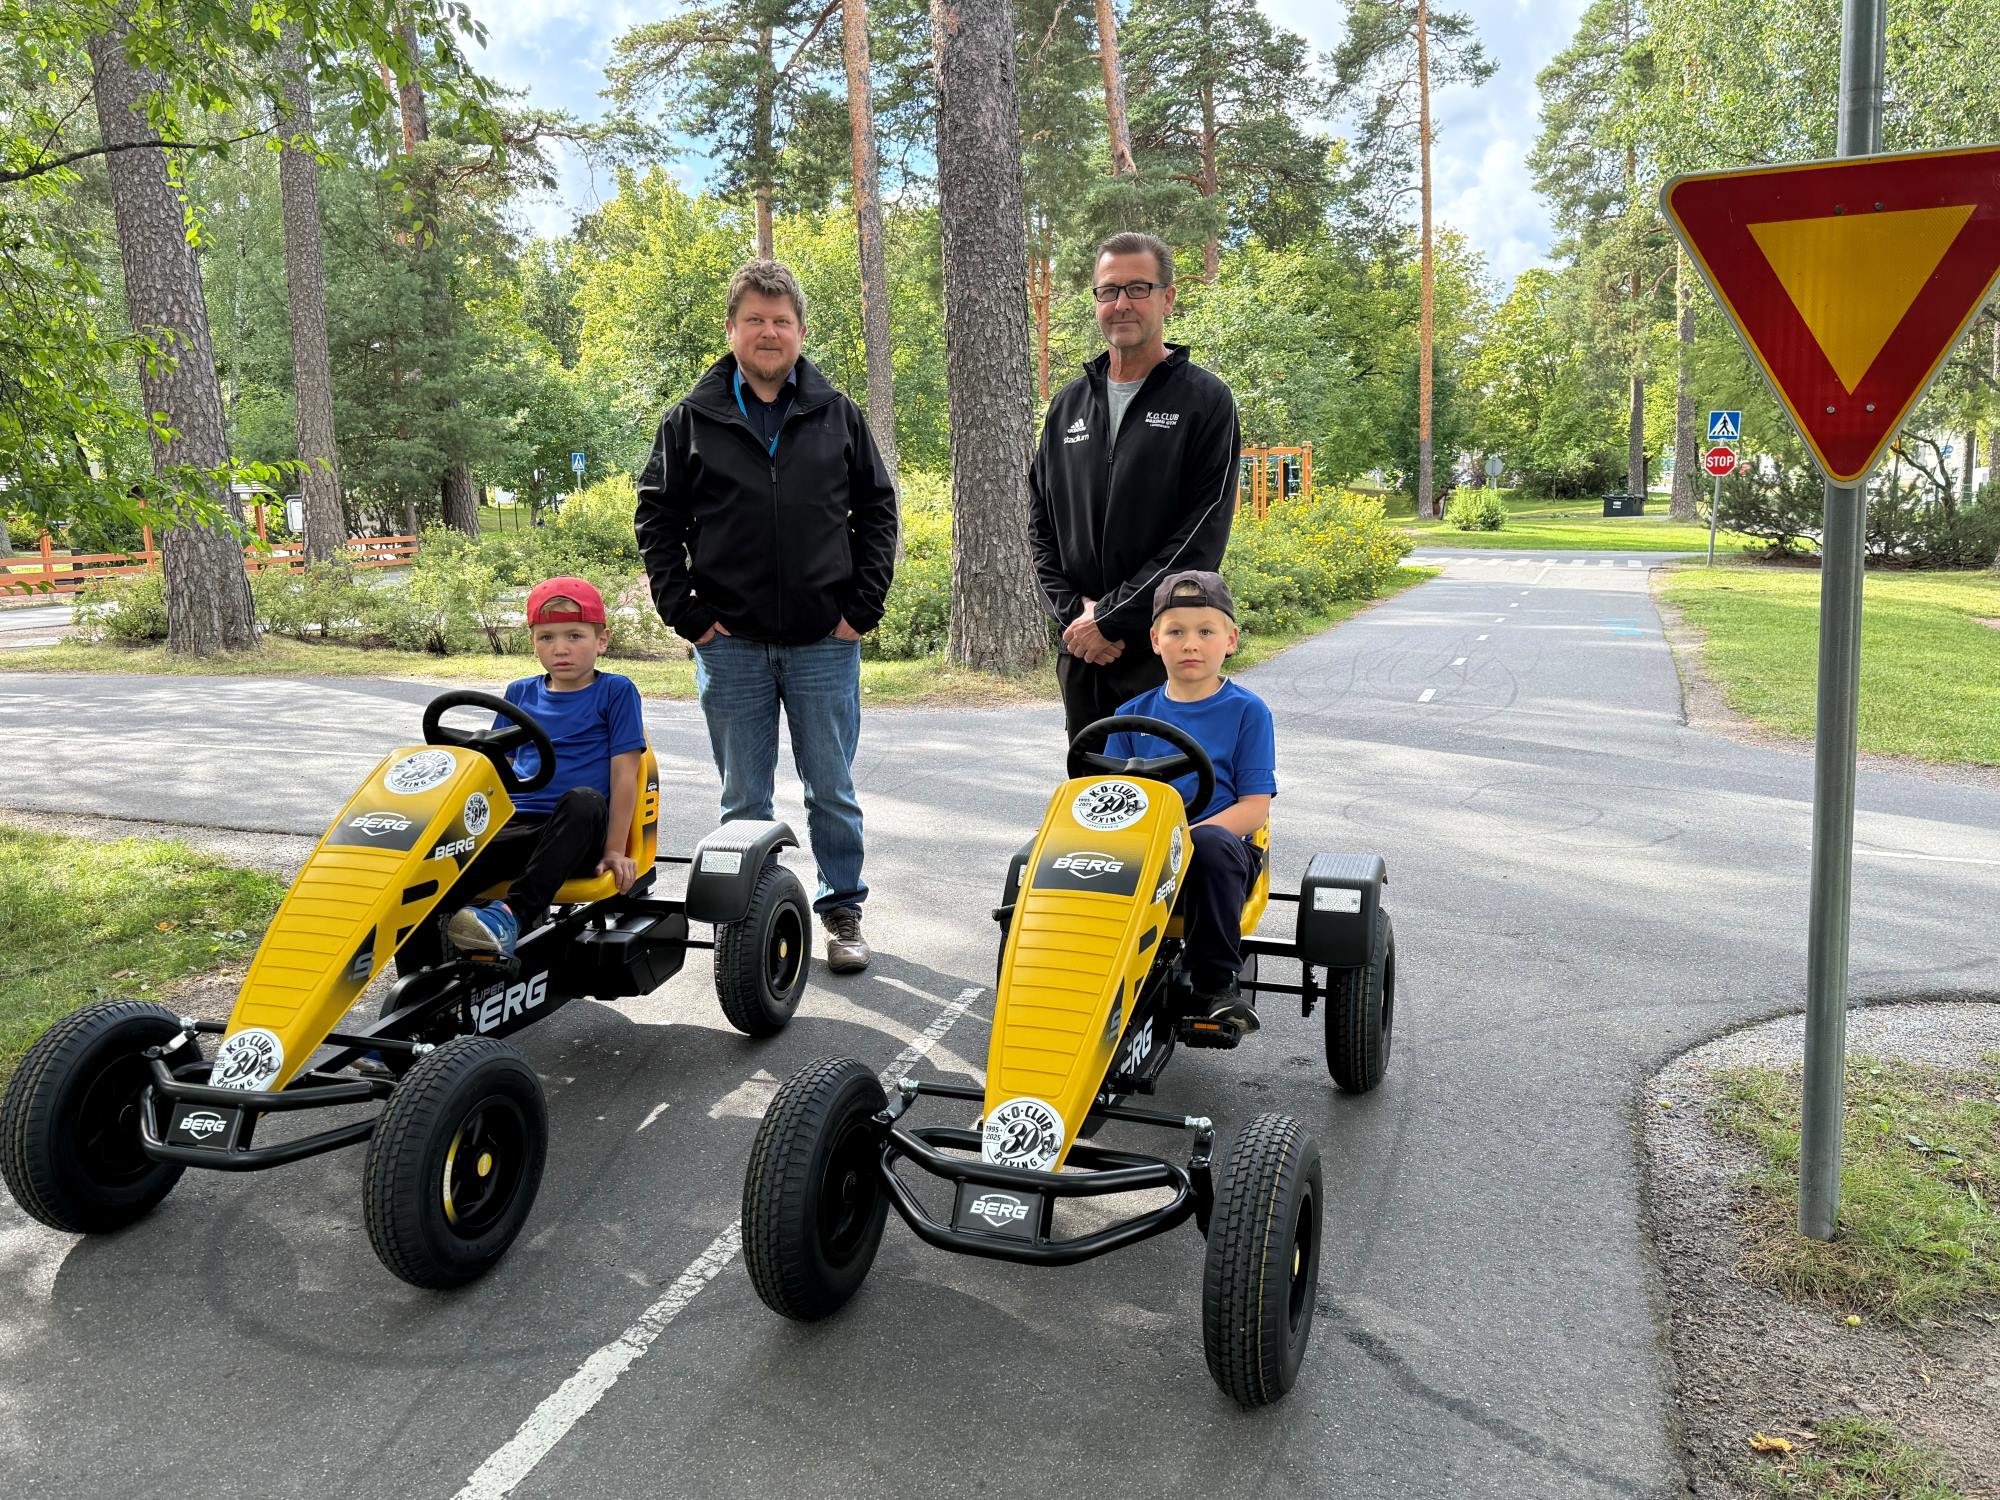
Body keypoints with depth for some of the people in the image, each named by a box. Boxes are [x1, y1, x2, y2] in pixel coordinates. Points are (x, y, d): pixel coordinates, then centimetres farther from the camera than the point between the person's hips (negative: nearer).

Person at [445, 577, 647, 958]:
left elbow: (624, 775, -1)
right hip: (519, 825, 4)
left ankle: (515, 912, -45)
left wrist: (615, 850, -7)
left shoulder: (615, 691, 5)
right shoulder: (520, 693, 18)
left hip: (579, 831, -4)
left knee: (583, 800, -39)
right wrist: (477, 825, 10)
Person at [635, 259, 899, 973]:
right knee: (744, 798, 9)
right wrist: (685, 612, -3)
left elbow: (878, 508, 9)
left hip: (825, 643, 0)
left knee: (832, 791, 7)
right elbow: (656, 517, 6)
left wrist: (863, 606, 0)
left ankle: (842, 912, 21)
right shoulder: (691, 420, 5)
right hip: (730, 643, 0)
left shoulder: (838, 416, 7)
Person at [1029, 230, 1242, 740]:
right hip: (1081, 653, 5)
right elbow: (1040, 522, 12)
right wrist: (1076, 609, -4)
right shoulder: (1070, 402, 13)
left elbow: (1201, 539, -12)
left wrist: (1110, 620, -16)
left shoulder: (1205, 401, -4)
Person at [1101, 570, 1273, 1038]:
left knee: (1210, 844, -37)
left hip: (1223, 846, -2)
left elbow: (1255, 808, -3)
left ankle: (1216, 983, -22)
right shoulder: (1133, 714, 14)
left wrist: (1186, 834, -18)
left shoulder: (1247, 711, 4)